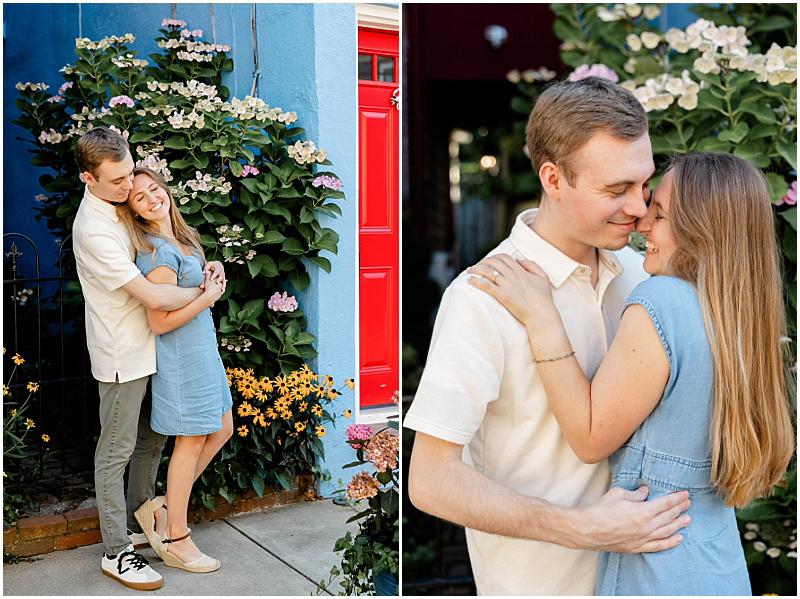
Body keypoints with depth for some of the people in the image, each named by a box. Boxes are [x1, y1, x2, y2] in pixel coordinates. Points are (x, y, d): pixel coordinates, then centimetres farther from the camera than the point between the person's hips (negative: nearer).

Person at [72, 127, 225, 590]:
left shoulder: (116, 205, 6)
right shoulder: (94, 230, -24)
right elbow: (153, 296, -28)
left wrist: (202, 266, 2)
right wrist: (203, 289, -12)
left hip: (146, 349, 9)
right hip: (122, 356, -9)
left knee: (152, 439, 18)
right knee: (116, 452, 2)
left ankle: (140, 525, 34)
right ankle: (117, 552, 15)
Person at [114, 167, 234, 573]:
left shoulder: (181, 238, 7)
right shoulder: (158, 254, -22)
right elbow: (160, 322, -23)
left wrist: (210, 279, 4)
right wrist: (207, 297, -16)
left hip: (202, 349, 10)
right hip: (181, 355, -10)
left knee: (221, 431, 16)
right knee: (191, 442, 1)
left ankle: (163, 507, 25)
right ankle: (176, 540, 17)